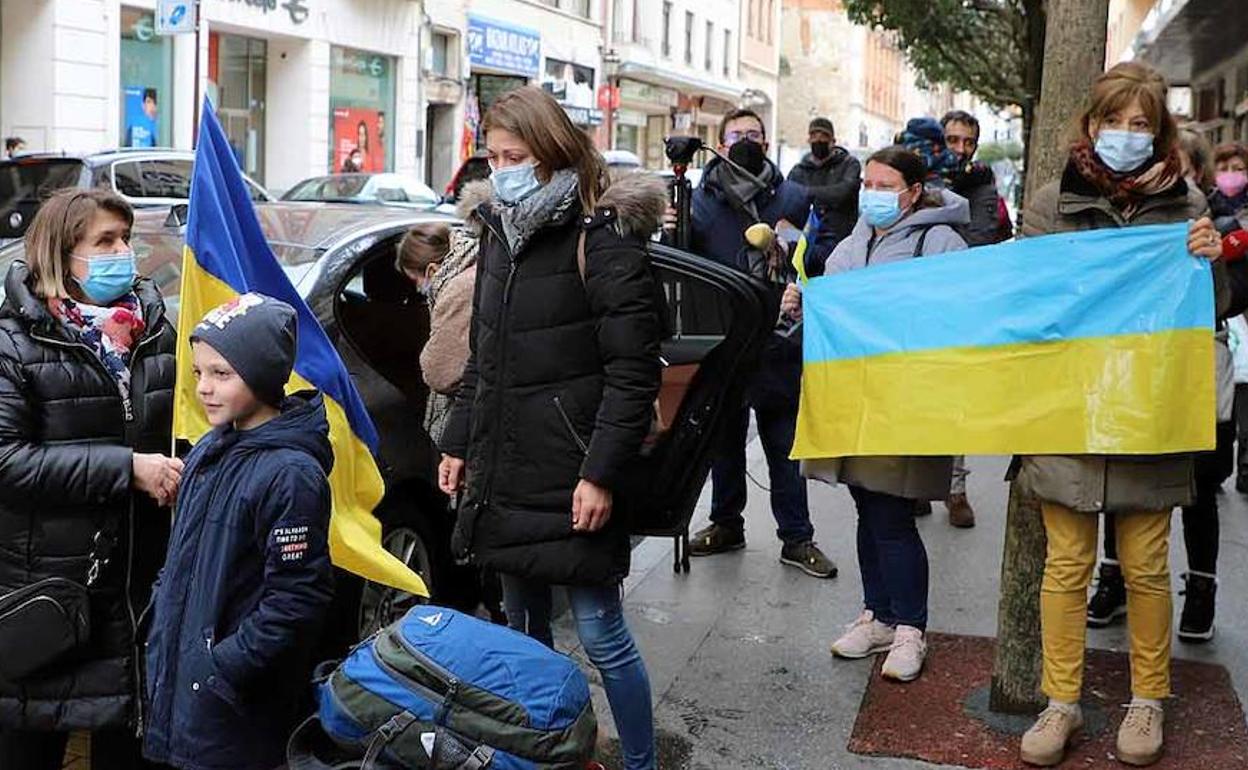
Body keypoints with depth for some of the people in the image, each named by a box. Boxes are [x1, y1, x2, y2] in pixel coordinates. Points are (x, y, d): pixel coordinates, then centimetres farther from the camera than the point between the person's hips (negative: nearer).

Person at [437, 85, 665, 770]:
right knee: (520, 625, 17)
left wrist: (602, 474, -18)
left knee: (601, 635, 0)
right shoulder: (498, 234, 12)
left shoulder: (602, 242, -12)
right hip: (503, 474, 7)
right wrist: (458, 443, 17)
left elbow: (633, 373, -15)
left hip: (570, 480, -7)